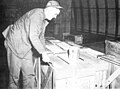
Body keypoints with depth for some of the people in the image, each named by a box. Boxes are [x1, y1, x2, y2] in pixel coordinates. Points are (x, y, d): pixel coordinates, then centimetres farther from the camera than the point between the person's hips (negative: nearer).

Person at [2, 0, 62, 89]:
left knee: (29, 74, 4)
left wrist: (44, 53, 9)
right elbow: (32, 36, -30)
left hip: (27, 47, 8)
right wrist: (43, 52, -26)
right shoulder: (36, 14, -23)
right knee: (15, 74, 3)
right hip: (15, 44, -8)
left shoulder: (45, 19, 7)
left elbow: (41, 36, 14)